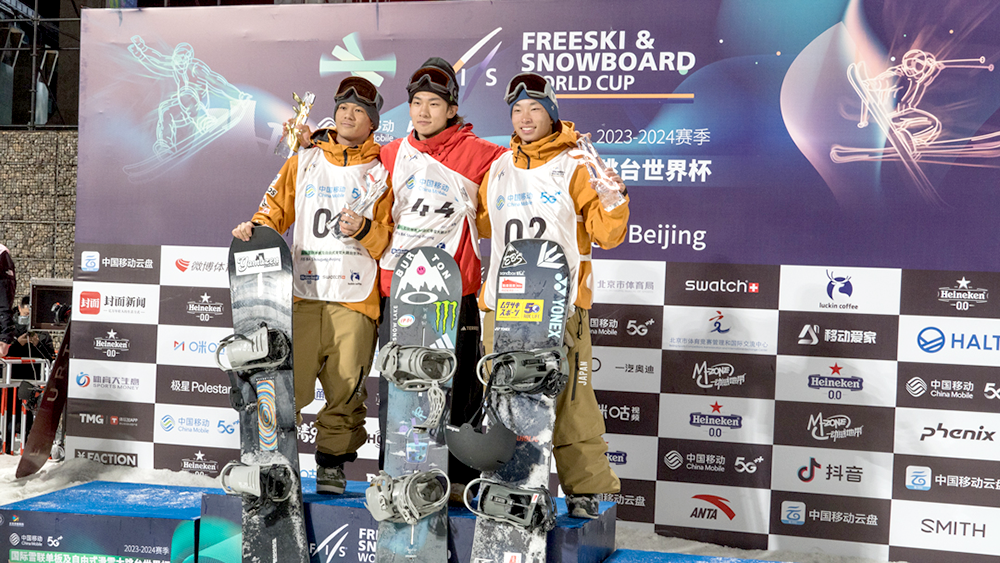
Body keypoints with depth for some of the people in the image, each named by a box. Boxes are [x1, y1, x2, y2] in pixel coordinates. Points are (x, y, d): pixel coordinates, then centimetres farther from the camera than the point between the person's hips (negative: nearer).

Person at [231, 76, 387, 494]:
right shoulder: (304, 162, 17)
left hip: (355, 296, -1)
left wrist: (364, 229, -16)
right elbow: (277, 208, 17)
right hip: (303, 291, 2)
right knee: (287, 380, -3)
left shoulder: (381, 171, 8)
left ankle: (333, 463, 14)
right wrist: (254, 227, -3)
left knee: (345, 385, -1)